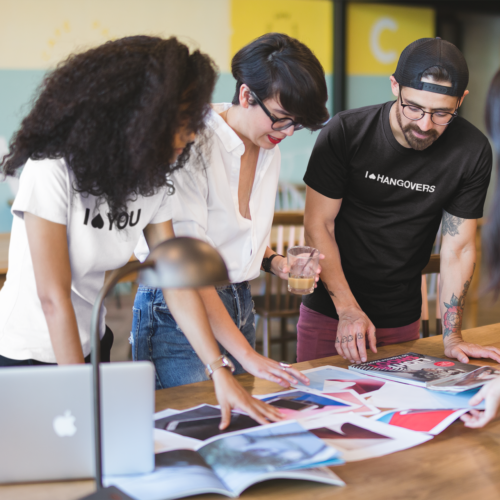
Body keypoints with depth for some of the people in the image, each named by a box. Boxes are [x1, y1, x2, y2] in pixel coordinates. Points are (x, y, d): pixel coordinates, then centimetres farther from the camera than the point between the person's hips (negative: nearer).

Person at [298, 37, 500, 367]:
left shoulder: (472, 152, -11)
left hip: (403, 320, 1)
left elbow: (458, 247, -5)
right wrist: (348, 310, -18)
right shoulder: (346, 132, -16)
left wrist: (451, 338, -9)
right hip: (329, 311, -1)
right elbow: (318, 226, -11)